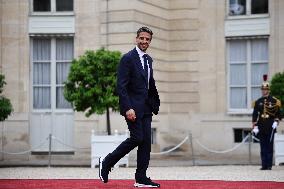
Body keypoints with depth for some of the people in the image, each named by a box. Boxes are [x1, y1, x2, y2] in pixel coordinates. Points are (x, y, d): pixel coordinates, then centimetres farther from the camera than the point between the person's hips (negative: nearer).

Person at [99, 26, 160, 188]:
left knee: (146, 141, 3)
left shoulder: (149, 60, 15)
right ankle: (107, 163, 4)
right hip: (133, 106, -8)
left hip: (146, 107, 8)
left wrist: (155, 103, 13)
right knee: (137, 138, -13)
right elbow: (121, 86, -15)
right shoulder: (128, 58, -9)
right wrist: (128, 108, -22)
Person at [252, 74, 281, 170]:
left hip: (270, 127, -2)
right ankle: (264, 165, 6)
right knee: (263, 147, 3)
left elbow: (278, 113, 4)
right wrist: (254, 126, -2)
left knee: (270, 146, -1)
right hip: (261, 127, 2)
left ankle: (269, 165, 1)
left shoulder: (274, 101, 2)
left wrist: (276, 122, -11)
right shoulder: (258, 102, 8)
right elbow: (255, 114, 6)